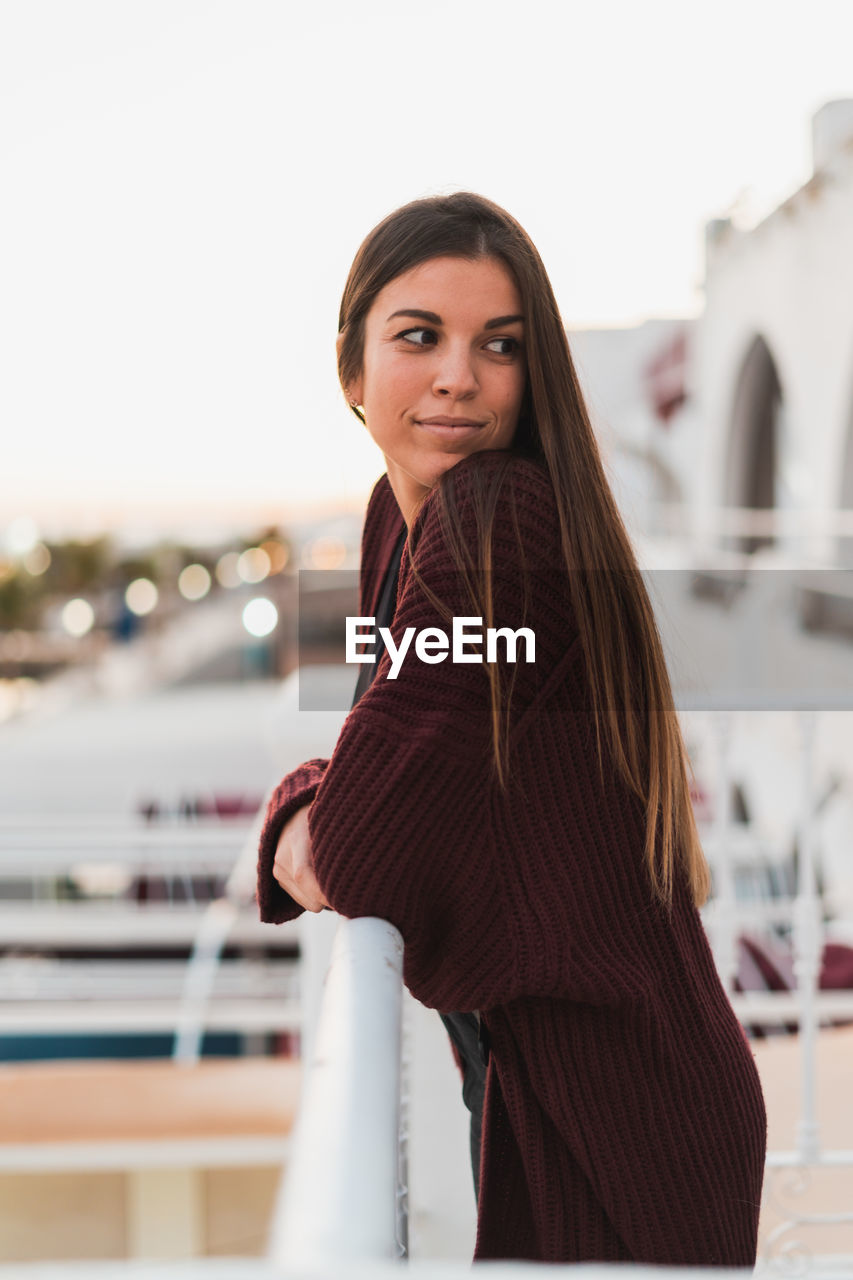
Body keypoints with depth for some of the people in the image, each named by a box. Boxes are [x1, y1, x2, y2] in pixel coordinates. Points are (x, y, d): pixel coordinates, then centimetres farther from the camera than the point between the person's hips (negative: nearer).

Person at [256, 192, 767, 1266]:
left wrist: (310, 832, -3)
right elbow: (392, 759, 14)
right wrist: (306, 811, -7)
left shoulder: (501, 518, -25)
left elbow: (359, 857, -24)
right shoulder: (401, 511, 4)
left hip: (607, 1115, -9)